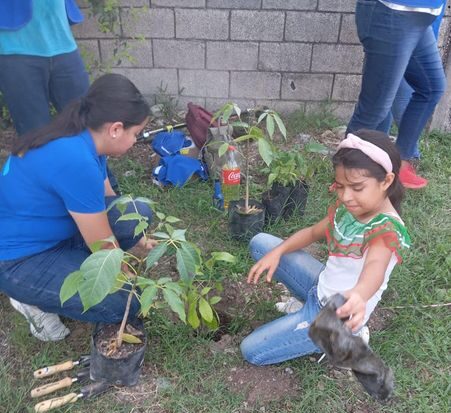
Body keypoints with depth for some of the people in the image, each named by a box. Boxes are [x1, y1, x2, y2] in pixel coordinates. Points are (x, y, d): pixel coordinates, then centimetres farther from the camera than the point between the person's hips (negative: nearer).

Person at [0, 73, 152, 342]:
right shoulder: (76, 160, -32)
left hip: (51, 234, 9)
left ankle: (75, 268, 9)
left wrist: (140, 240, 16)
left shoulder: (83, 141, -3)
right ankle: (34, 300, 3)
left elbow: (108, 202, 13)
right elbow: (104, 247, -21)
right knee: (126, 302, -18)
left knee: (138, 214, -6)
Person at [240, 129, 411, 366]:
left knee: (251, 351, -8)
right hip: (321, 287, 8)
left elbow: (375, 267, -50)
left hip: (337, 315, -8)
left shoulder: (387, 229, -28)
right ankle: (309, 303, 6)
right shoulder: (346, 208, -4)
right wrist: (277, 252, -7)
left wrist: (358, 295, -74)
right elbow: (313, 233, 10)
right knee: (260, 243, 8)